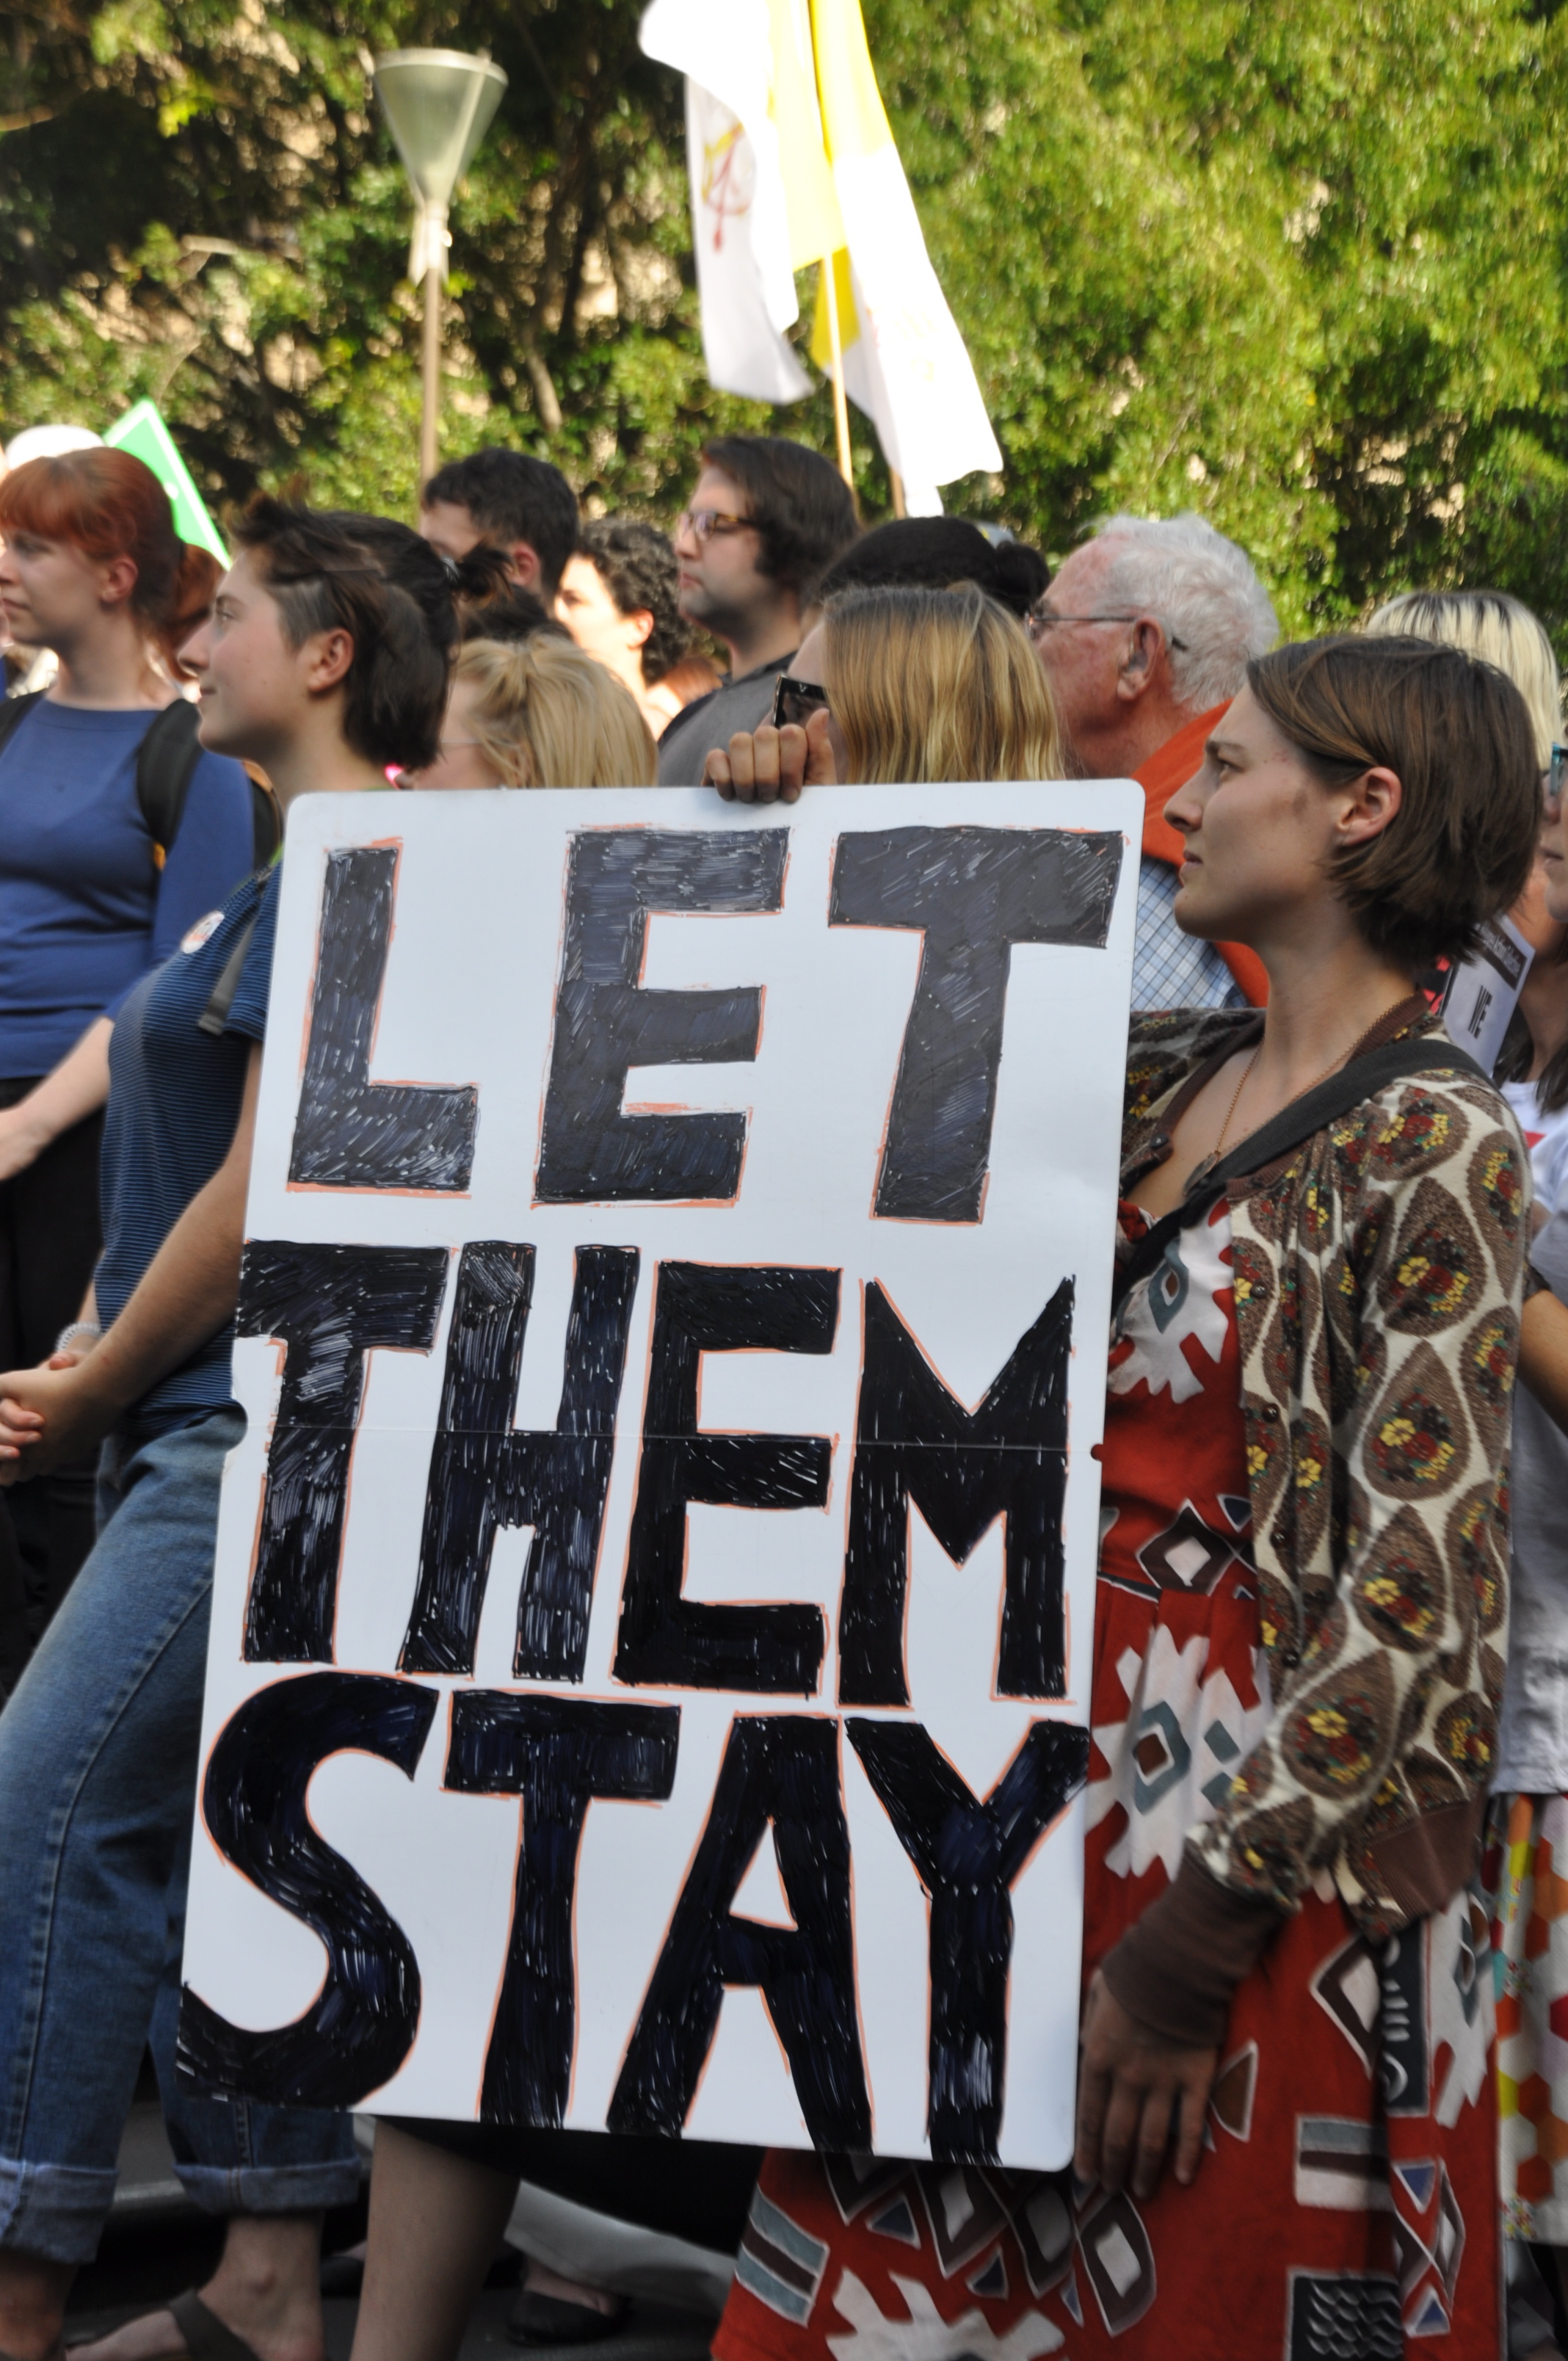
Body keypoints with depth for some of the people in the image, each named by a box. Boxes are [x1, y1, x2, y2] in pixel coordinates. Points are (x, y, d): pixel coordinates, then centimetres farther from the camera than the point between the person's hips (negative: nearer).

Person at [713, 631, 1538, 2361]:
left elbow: (1412, 1611, -18)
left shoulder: (1433, 1146, -12)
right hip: (1032, 1790, 7)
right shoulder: (1162, 1079, 9)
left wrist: (1188, 1950, -18)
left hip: (1251, 1835, -7)